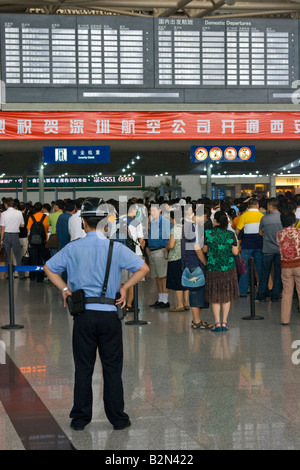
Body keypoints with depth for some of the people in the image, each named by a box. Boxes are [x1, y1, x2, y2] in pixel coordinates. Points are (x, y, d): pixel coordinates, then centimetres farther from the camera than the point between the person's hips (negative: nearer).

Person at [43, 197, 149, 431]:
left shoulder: (73, 248, -1)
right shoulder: (116, 248, -5)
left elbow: (49, 267, 10)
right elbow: (143, 268, -6)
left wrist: (65, 289, 11)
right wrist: (125, 288, 2)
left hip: (83, 315, 1)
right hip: (109, 315, -1)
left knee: (83, 368, 10)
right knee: (112, 368, 8)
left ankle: (80, 418, 15)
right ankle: (117, 418, 14)